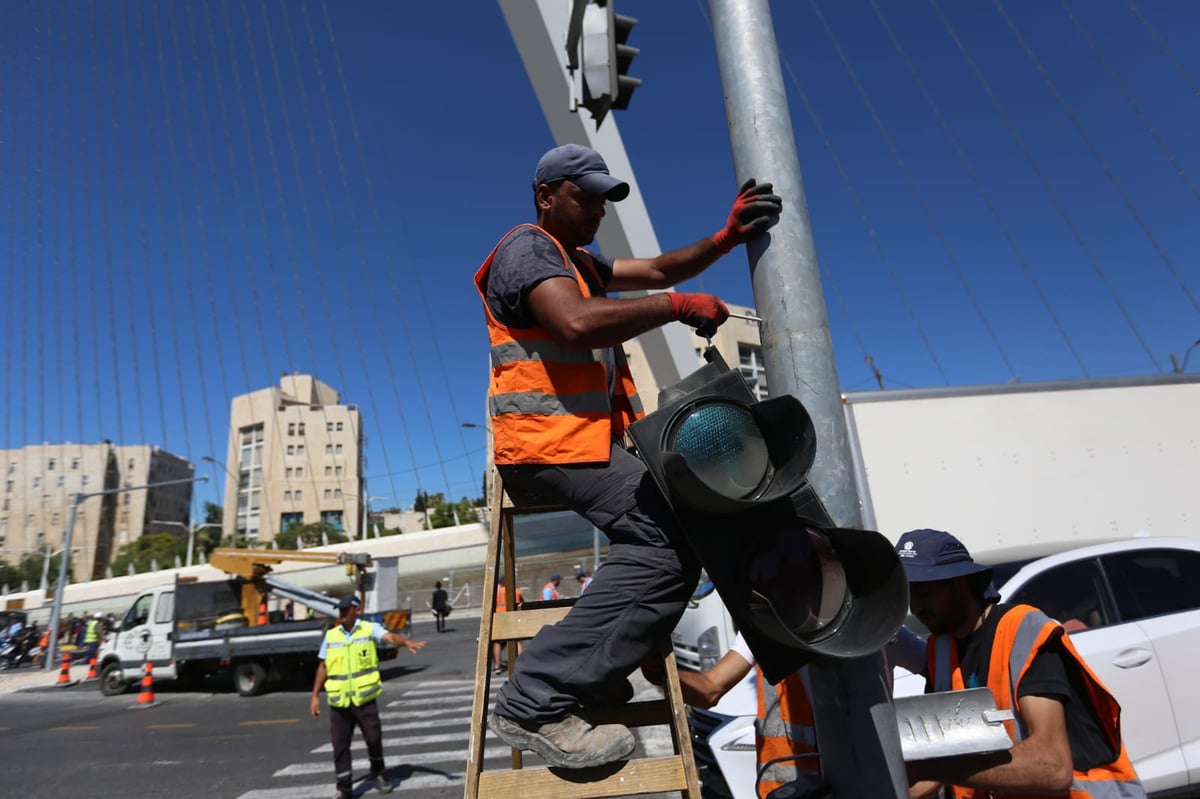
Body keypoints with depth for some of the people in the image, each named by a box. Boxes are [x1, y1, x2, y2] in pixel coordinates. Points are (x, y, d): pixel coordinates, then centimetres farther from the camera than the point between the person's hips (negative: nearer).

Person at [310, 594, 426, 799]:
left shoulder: (369, 629, -4)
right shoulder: (331, 635, 6)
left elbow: (390, 637, -23)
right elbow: (323, 667, 13)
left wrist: (406, 642, -44)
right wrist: (315, 696, 10)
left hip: (364, 698, -3)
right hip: (339, 702, 3)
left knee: (374, 738, 4)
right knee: (340, 745, 5)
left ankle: (378, 774, 30)